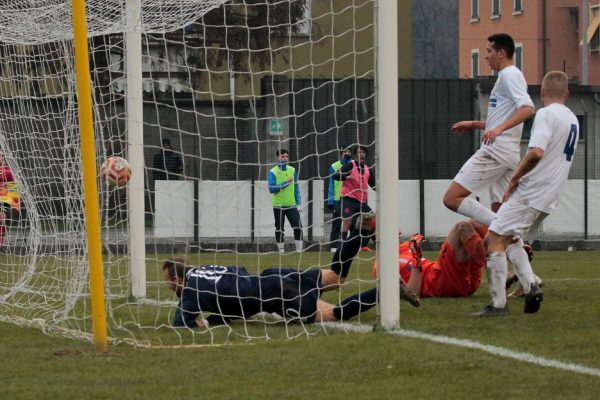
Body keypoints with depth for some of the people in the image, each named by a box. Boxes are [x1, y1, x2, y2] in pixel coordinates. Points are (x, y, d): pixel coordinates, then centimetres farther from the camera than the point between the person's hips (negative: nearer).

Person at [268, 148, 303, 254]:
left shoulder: (292, 170, 8)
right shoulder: (273, 172, -4)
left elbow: (296, 188, 11)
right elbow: (271, 189, -12)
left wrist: (298, 204, 7)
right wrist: (285, 183, -20)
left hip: (292, 205, 3)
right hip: (278, 206, -3)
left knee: (298, 227, -6)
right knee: (279, 230, 3)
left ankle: (299, 250, -1)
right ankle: (281, 251, 12)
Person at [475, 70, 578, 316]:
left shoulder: (546, 114, -10)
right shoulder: (572, 119, 17)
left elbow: (536, 152, -24)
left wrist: (515, 178, -11)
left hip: (530, 192, -9)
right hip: (550, 197, 9)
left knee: (494, 239, -8)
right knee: (507, 241, 18)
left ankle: (498, 304, -13)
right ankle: (530, 286, 2)